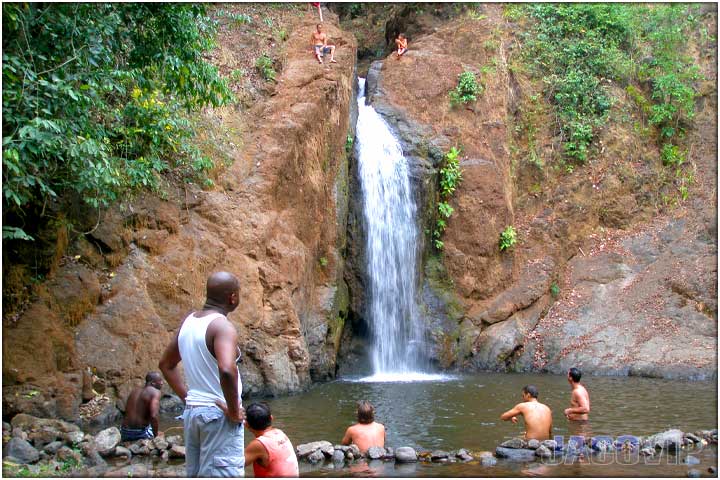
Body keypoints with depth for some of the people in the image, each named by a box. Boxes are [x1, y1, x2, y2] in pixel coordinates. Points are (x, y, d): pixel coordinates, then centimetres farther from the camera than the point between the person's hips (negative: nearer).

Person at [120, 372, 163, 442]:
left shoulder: (135, 390, 11)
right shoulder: (155, 392, -10)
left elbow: (126, 411, 15)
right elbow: (153, 416, -23)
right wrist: (156, 434, -9)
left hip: (125, 433, 7)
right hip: (140, 433, -7)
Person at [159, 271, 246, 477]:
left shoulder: (189, 321, 9)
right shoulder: (222, 326, -17)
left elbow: (166, 364, 21)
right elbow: (226, 370, -34)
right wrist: (234, 411, -22)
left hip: (192, 412, 8)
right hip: (218, 414, -8)